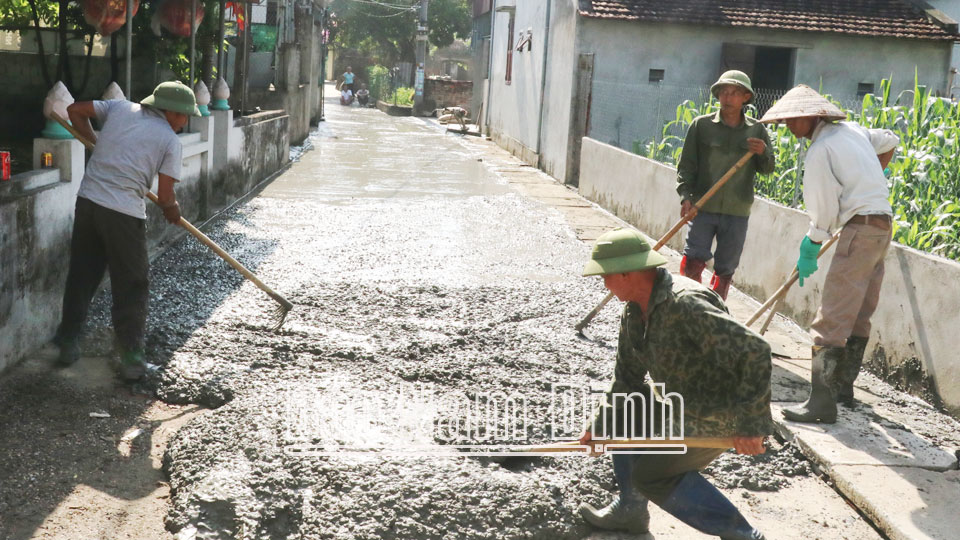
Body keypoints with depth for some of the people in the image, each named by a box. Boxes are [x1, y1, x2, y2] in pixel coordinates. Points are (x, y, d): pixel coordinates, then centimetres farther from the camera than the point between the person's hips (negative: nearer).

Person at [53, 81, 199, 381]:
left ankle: (68, 345, 28)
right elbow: (165, 196, -5)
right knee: (130, 288, 6)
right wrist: (173, 211, 16)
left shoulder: (120, 108, 10)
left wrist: (94, 141, 24)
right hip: (124, 214, -5)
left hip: (88, 201, 5)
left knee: (80, 277, 17)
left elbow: (75, 110, 15)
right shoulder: (171, 141, -3)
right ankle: (131, 360, 10)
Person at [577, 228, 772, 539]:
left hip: (718, 417, -9)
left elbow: (755, 352, -33)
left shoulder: (686, 304, -31)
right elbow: (628, 374, 11)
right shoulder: (635, 309, 0)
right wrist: (600, 427, 10)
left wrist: (750, 423, -32)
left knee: (649, 475, -9)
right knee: (620, 413, 14)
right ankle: (630, 510, 26)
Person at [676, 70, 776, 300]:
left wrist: (763, 152, -13)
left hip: (737, 212, 2)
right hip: (703, 208, -2)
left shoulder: (757, 131, 6)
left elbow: (768, 169, 9)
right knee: (693, 260, -12)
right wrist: (686, 196, -12)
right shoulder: (701, 125, 1)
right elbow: (686, 165, 1)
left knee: (725, 270, 8)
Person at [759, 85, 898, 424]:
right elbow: (890, 141, 33)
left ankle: (822, 402, -18)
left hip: (859, 229, -10)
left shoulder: (819, 152, -12)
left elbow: (823, 214, -11)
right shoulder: (852, 130, 14)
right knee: (859, 315, 17)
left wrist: (809, 250, 2)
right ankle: (843, 386, 28)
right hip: (882, 226, 10)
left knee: (831, 319, -13)